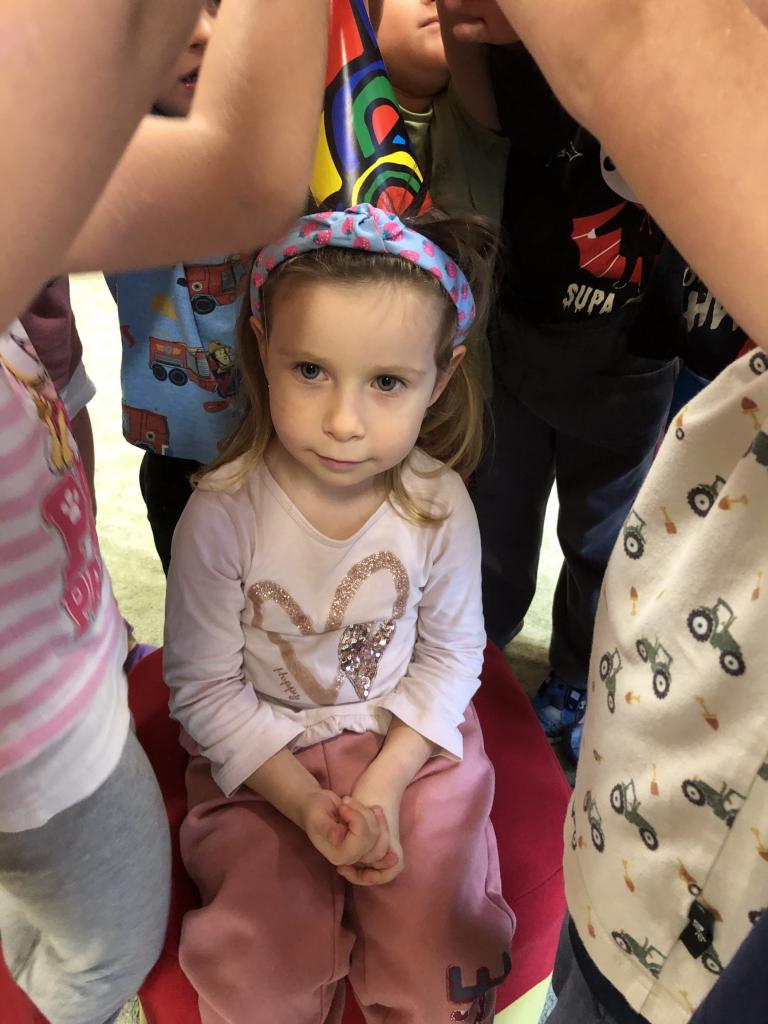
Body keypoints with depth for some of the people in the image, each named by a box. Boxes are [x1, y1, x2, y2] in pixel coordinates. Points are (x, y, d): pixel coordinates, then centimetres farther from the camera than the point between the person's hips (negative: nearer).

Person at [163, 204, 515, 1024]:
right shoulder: (221, 517, -22)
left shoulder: (439, 505, -17)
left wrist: (383, 787, -14)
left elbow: (450, 655, -6)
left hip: (411, 741, 1)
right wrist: (305, 802, -16)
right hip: (261, 756, 0)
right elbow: (203, 687, -12)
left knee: (436, 948, 0)